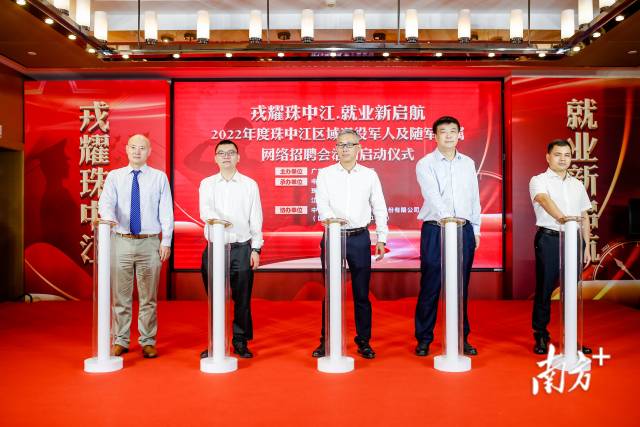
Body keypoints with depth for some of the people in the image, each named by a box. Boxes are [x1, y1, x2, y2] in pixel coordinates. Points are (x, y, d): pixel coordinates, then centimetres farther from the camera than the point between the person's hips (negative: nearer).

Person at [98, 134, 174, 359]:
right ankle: (120, 341, 21)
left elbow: (166, 211, 3)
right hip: (120, 241, 1)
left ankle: (148, 342, 17)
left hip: (150, 243, -1)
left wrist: (166, 241, -4)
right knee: (120, 296, 8)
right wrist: (109, 218, -30)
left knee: (148, 297, 6)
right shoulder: (114, 176, 8)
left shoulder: (159, 177, 6)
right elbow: (105, 203, -7)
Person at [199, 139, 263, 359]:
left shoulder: (250, 184, 7)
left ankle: (240, 342, 18)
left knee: (242, 299, 3)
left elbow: (256, 220, 5)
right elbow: (205, 211, -11)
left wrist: (255, 249, -1)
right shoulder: (207, 184, 7)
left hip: (242, 248, 0)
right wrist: (217, 219, -33)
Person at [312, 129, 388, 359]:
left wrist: (381, 239, 3)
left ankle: (364, 341, 19)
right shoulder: (325, 174, 5)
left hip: (360, 238, 1)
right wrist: (331, 219, -27)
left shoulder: (370, 175, 7)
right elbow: (322, 204, -6)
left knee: (361, 293, 6)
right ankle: (326, 340, 17)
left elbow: (379, 208, 8)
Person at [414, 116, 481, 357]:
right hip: (435, 230, -4)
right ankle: (424, 339, 12)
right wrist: (448, 217, -36)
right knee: (430, 287, 0)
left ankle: (462, 338, 21)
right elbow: (432, 195, -20)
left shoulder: (468, 163, 12)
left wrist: (475, 230, 13)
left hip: (464, 230, 4)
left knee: (461, 287, 9)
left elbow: (474, 198, 16)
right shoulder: (425, 164, -3)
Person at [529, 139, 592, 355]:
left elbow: (584, 217, 18)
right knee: (544, 289, 1)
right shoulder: (539, 181, -2)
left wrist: (586, 247, 13)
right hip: (549, 239, -5)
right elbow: (544, 199, -24)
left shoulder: (577, 185, 16)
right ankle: (541, 336, 13)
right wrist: (561, 217, -43)